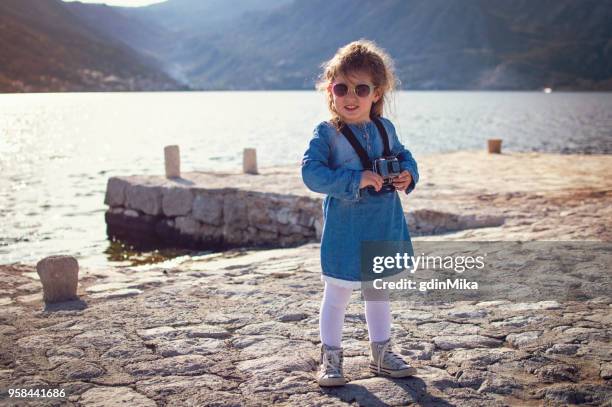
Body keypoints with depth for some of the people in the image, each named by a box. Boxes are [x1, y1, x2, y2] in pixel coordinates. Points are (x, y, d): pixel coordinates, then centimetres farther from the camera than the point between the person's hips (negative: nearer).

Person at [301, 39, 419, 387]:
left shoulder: (385, 128, 3)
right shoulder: (326, 133, -13)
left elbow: (403, 155, 17)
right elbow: (312, 173, -22)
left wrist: (408, 175, -6)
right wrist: (356, 180, -29)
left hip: (385, 229, 5)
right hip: (345, 232, -5)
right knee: (337, 295, 5)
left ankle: (382, 353, 35)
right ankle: (331, 359, 21)